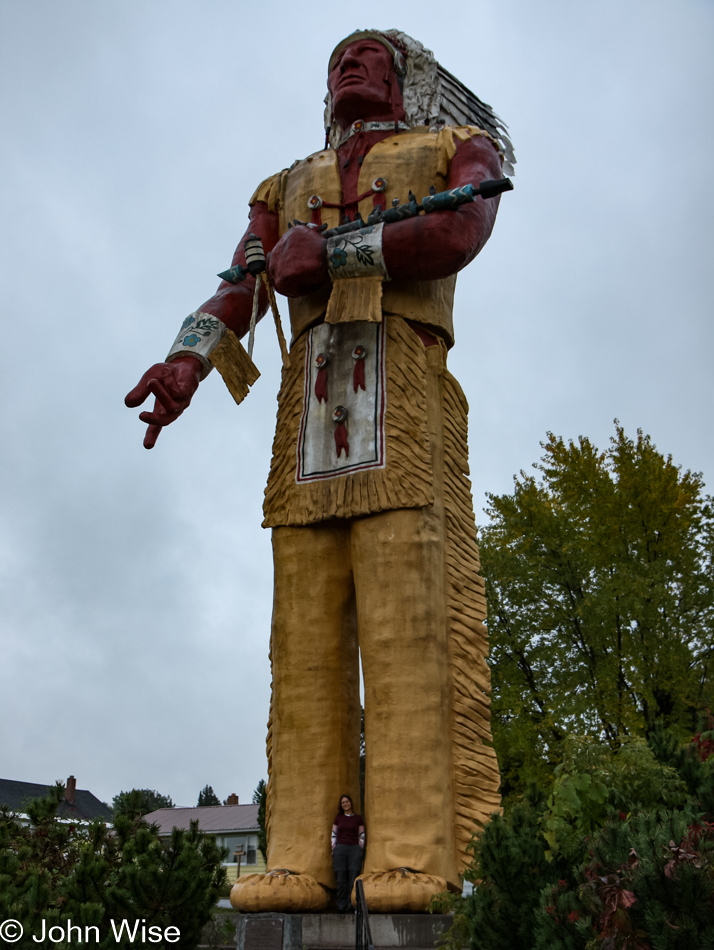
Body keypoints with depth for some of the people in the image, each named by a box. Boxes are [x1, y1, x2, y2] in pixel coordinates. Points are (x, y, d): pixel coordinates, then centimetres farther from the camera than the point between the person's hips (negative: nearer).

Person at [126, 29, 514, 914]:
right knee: (307, 633, -7)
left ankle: (412, 860, -15)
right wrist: (186, 360, -6)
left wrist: (327, 250, -4)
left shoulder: (458, 148, 23)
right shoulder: (290, 186, 31)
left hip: (404, 391, -3)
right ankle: (300, 862, -8)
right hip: (307, 401, 4)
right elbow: (236, 291, 14)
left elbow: (458, 237, -2)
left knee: (409, 616, -14)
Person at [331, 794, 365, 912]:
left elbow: (362, 836, 9)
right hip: (340, 848, 1)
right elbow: (333, 834, 11)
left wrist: (360, 850, 1)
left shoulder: (358, 818, 9)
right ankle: (341, 906, 4)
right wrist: (333, 850, 4)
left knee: (353, 878, -7)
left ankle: (351, 905, -3)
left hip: (354, 849, -1)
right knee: (341, 878, -1)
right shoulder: (338, 817, 11)